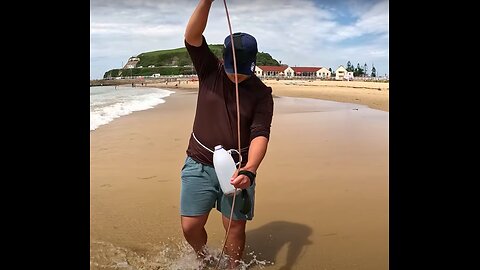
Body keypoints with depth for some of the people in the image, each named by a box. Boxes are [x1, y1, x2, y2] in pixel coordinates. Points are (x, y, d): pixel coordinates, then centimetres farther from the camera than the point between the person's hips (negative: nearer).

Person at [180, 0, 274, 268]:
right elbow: (192, 37, -17)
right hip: (199, 164, 1)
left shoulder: (261, 93, -7)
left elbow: (260, 134, -16)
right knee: (190, 227, 3)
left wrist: (249, 170, -33)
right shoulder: (210, 70, -3)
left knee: (236, 228, 5)